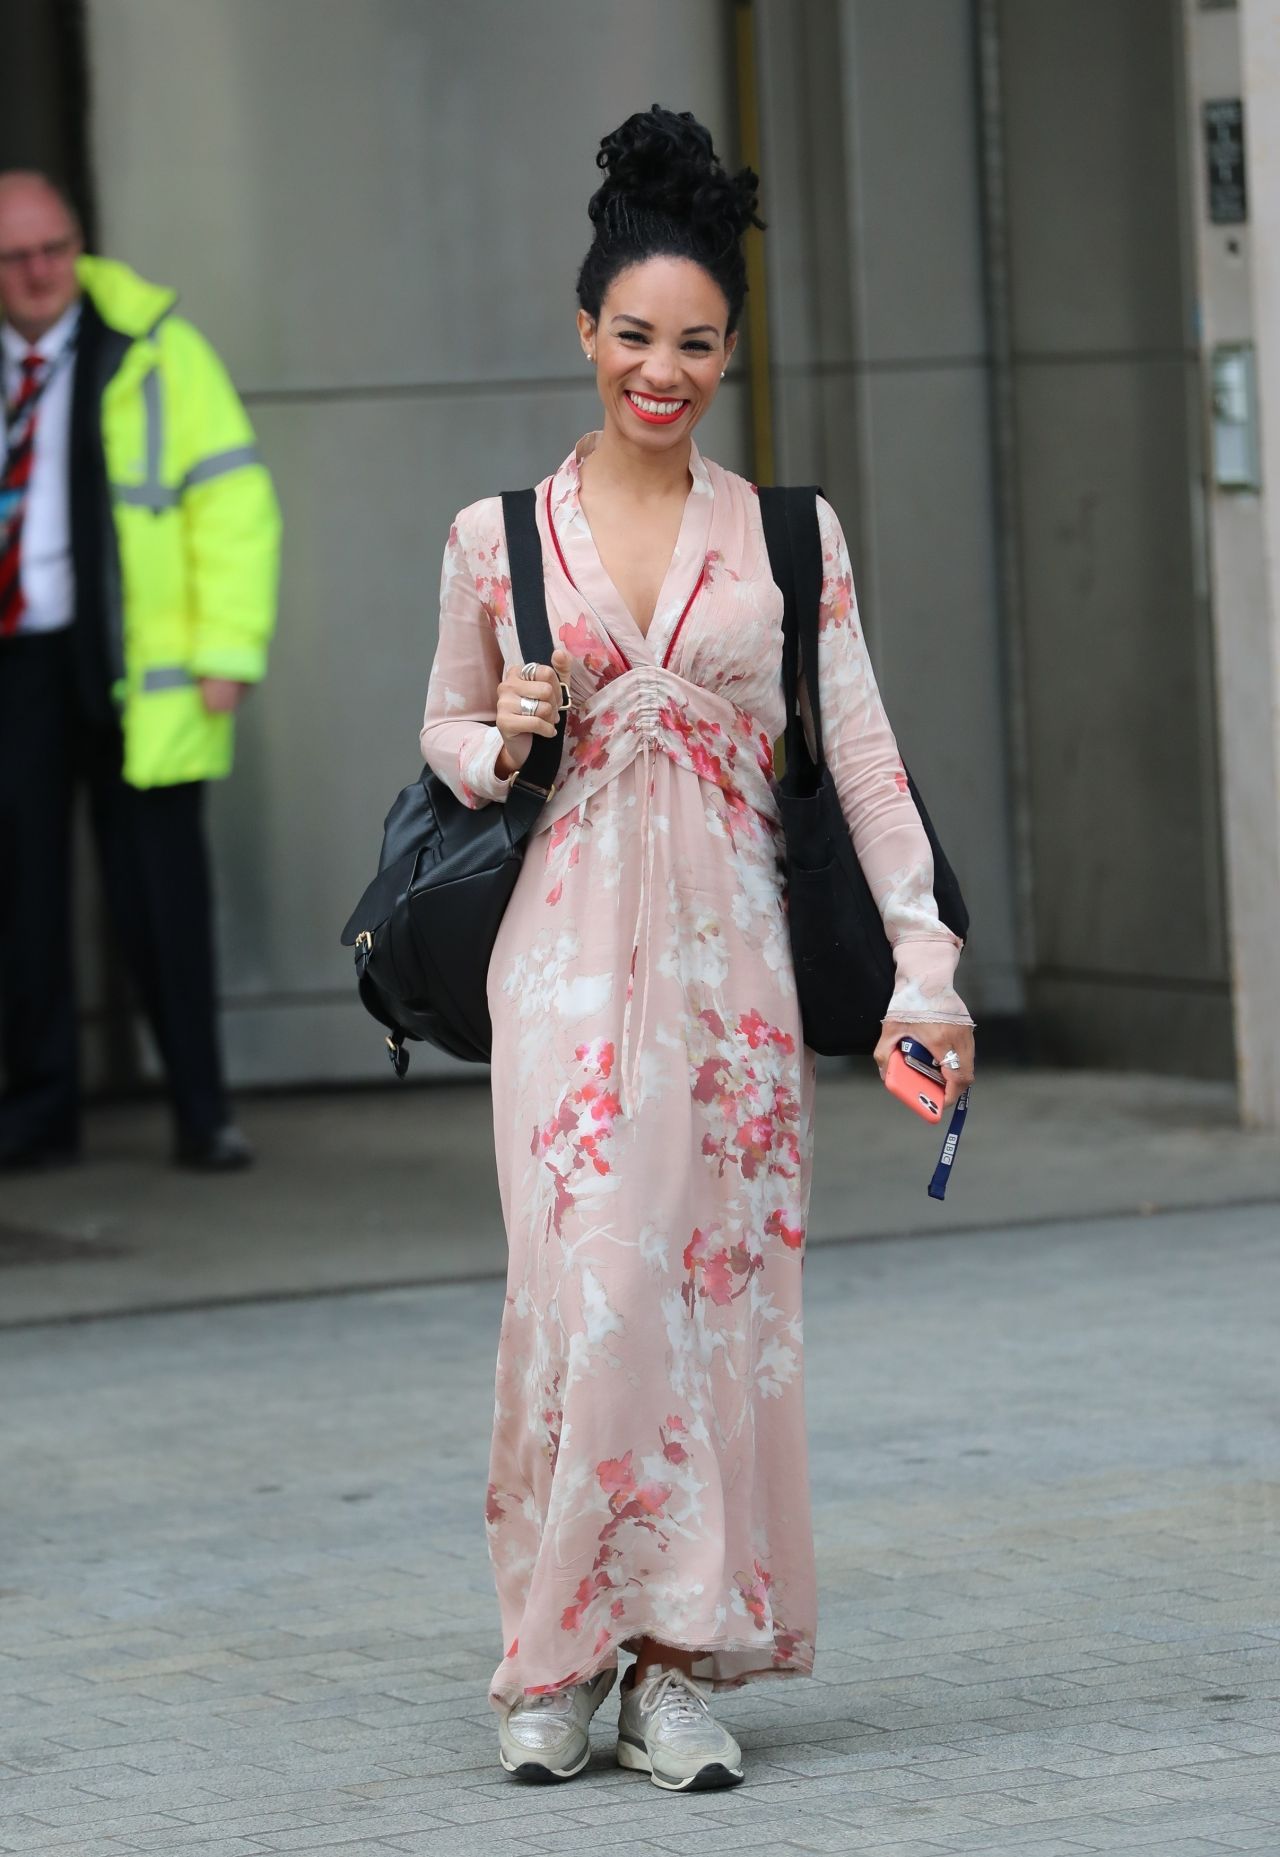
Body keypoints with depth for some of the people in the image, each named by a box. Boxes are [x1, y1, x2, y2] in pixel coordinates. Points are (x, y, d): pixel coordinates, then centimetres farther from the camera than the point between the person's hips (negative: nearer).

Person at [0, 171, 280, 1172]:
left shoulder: (153, 349, -3)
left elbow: (234, 497, -3)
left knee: (160, 888, -3)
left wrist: (227, 650, -10)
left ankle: (202, 1113, 5)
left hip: (131, 662, -3)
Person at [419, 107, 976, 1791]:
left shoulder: (789, 536, 5)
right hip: (569, 946, -1)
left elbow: (863, 754, 3)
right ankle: (558, 1653, 1)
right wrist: (501, 743, -7)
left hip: (730, 946, 1)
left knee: (727, 1292, -1)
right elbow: (444, 726, 17)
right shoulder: (499, 537, 5)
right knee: (588, 1286, -11)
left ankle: (684, 1661, 7)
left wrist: (924, 963, -5)